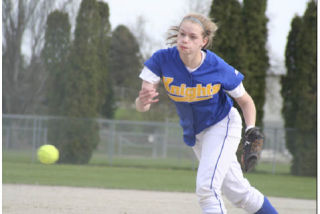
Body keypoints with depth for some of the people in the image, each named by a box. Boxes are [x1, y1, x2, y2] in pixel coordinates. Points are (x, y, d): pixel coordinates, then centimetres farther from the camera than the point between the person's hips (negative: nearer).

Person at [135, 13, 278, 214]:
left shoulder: (219, 69, -25)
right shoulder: (162, 60, -21)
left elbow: (246, 102, -8)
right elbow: (142, 105, -27)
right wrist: (142, 101, -51)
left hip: (223, 125, -4)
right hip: (195, 134, 4)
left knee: (206, 187, -19)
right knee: (237, 191, 13)